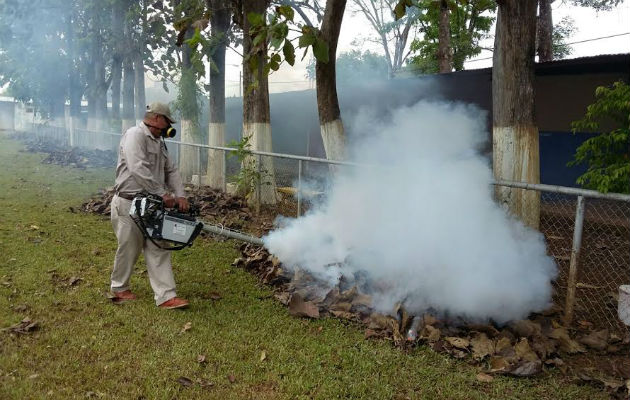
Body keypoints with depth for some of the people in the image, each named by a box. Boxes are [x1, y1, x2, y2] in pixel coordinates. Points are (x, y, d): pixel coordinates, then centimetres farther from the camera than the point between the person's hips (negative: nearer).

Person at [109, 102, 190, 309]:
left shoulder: (159, 141, 15)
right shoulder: (135, 135, -15)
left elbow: (171, 171, 13)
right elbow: (138, 170, -27)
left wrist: (180, 195, -3)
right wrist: (163, 194, -24)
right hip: (128, 205, -8)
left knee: (159, 249, 2)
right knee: (129, 249, 7)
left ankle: (165, 296, 2)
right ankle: (119, 289, 30)